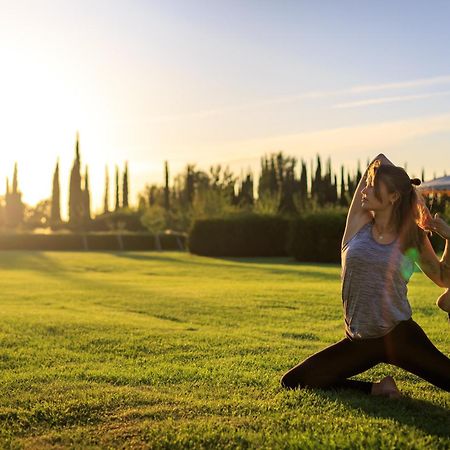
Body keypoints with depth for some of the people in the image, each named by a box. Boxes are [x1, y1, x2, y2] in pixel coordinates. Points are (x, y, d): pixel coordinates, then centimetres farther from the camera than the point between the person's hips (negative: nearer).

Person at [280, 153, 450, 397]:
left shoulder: (413, 237, -1)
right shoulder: (359, 223, 0)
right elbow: (379, 160, 4)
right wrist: (408, 188, 9)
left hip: (399, 337, -3)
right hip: (358, 342, 3)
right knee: (292, 382, -2)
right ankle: (376, 389, 6)